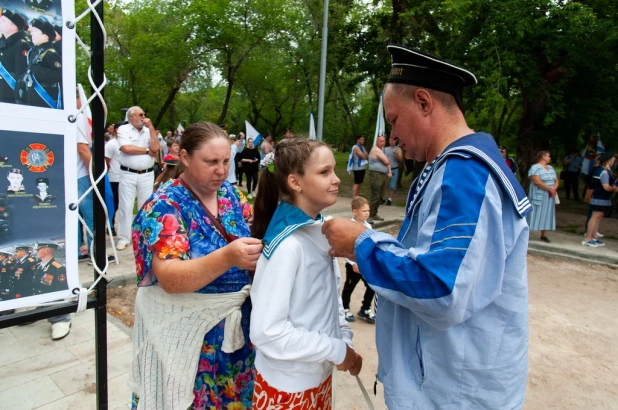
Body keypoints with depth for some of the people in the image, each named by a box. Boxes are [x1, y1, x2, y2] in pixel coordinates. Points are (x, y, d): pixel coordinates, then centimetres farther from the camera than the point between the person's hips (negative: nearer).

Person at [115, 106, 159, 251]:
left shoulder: (149, 130, 10)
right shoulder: (123, 129, 0)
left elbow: (155, 148, -6)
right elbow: (127, 148, -16)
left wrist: (151, 127, -6)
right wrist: (147, 150, -5)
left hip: (147, 174, 3)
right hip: (128, 174, -3)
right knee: (125, 206, 2)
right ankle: (124, 238, 12)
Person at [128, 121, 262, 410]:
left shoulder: (231, 195, 0)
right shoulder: (164, 206, -16)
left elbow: (250, 243, 6)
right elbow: (170, 280, -25)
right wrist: (227, 258, -39)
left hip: (235, 324, 5)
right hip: (186, 331, -5)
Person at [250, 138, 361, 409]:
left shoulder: (320, 230, -3)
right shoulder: (287, 245, -26)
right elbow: (267, 331, -26)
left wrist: (345, 339, -4)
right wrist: (337, 350, -19)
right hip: (286, 385, -7)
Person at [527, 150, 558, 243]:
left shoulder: (551, 168, 16)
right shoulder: (535, 167, -10)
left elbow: (556, 180, 13)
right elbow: (537, 181, -21)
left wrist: (554, 188, -8)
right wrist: (549, 189, -17)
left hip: (549, 196, 7)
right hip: (538, 196, -7)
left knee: (546, 215, 8)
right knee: (534, 215, -7)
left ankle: (543, 235, 14)